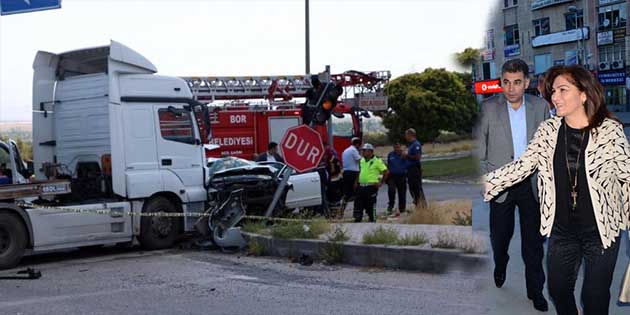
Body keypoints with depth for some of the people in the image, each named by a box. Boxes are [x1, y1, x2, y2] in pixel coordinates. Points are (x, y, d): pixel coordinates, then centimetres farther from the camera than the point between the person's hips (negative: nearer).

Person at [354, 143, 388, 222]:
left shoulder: (377, 161, -8)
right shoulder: (362, 160, 14)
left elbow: (385, 171, -8)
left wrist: (381, 183, -9)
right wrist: (357, 182, 17)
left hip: (371, 187, -7)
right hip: (361, 186, 7)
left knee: (371, 207, -2)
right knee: (358, 205, 6)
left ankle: (372, 221, 8)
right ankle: (357, 220, 14)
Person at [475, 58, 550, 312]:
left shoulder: (540, 106, -1)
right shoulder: (488, 108, -7)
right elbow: (479, 150, -2)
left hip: (532, 184, 1)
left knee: (533, 239, 6)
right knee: (499, 236, 14)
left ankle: (535, 290, 19)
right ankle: (500, 266, 45)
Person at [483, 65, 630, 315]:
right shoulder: (548, 131, -2)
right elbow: (522, 166, -5)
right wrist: (484, 183, -16)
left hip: (601, 230, -3)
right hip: (561, 230, 3)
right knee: (558, 290, 15)